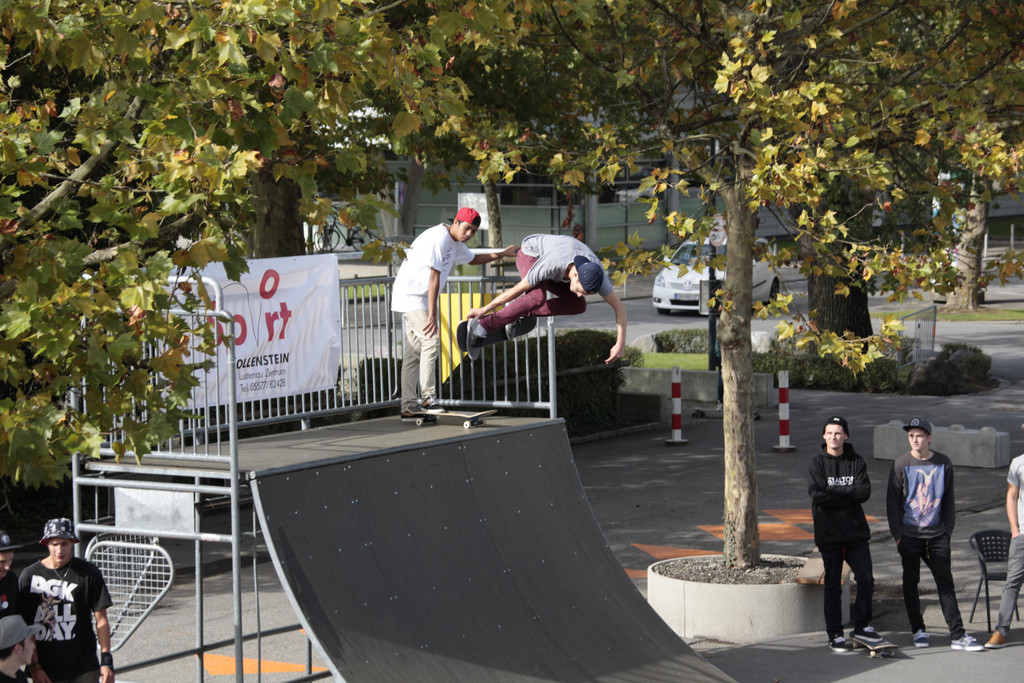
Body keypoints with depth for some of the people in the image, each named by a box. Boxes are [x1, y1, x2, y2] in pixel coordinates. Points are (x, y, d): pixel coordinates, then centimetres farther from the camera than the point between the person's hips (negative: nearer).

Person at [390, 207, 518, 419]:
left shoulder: (455, 243, 12)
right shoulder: (439, 238, -20)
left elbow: (472, 259, 33)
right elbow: (434, 278, -23)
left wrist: (502, 254, 25)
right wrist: (432, 315, -25)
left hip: (420, 298, 10)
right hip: (410, 295, -10)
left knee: (413, 351, 7)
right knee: (431, 340, -20)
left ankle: (408, 407, 8)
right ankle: (428, 397, -22)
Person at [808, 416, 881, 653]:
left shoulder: (856, 461, 5)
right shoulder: (817, 464, -2)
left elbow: (864, 491, -9)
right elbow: (818, 495, -16)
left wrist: (835, 492, -15)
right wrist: (849, 494, -12)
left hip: (856, 531, 3)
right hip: (829, 534, -3)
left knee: (866, 580, 2)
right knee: (833, 586, 2)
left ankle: (861, 626, 19)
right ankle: (834, 635, 9)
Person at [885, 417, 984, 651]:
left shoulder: (943, 464, 3)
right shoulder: (901, 465, -3)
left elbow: (948, 500, 12)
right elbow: (892, 501, 0)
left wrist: (948, 529, 7)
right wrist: (897, 534, -5)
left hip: (936, 534, 1)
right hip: (909, 534, -1)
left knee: (945, 583, 1)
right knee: (911, 582, 6)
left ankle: (958, 636, 1)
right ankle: (918, 631, 18)